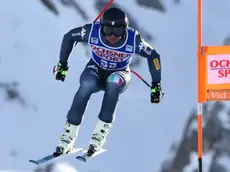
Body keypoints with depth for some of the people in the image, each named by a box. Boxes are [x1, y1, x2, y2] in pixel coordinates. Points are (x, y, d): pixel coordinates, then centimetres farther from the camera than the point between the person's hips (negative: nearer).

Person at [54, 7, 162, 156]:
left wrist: (156, 85, -10)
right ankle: (69, 134, -28)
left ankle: (100, 133, -30)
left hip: (120, 74, 0)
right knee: (87, 85, -36)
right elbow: (69, 37, -6)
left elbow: (153, 56, -11)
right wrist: (63, 64, -1)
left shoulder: (133, 39, -27)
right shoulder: (92, 31, -25)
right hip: (96, 71, 0)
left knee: (113, 83, -38)